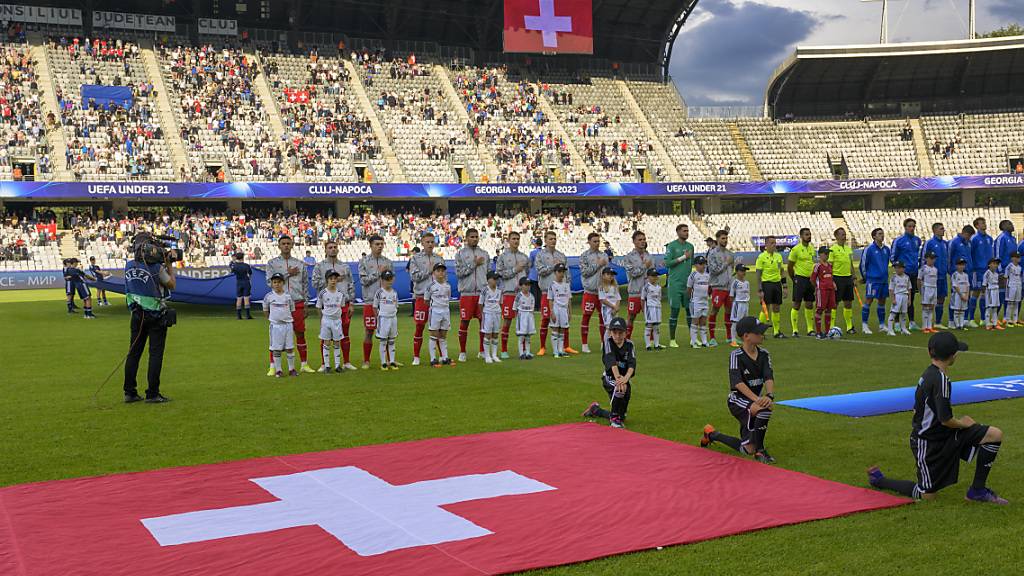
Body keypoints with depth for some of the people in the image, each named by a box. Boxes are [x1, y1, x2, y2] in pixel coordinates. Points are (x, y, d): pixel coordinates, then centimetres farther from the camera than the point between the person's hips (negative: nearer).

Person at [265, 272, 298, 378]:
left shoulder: (288, 296, 1)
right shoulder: (269, 296, -2)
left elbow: (292, 310, 9)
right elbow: (265, 310, 10)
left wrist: (290, 320, 5)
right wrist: (271, 318, 9)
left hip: (288, 324, 1)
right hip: (275, 325, -1)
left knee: (290, 348, 5)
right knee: (276, 349, 2)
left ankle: (292, 369, 13)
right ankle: (277, 370, 10)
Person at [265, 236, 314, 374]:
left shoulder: (300, 264, 12)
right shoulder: (272, 263, 6)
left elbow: (305, 284, 13)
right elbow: (270, 281, -6)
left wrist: (306, 305, 9)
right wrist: (287, 274, -9)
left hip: (297, 303, 2)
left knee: (300, 333, 4)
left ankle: (304, 364, 11)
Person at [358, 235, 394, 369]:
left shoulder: (388, 262, 10)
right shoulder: (364, 261, 1)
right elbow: (363, 280, -8)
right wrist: (378, 272, -10)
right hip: (370, 301, -3)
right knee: (369, 332, 1)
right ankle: (366, 361, 11)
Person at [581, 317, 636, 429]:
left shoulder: (629, 344, -5)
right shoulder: (608, 342, -12)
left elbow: (632, 364, -20)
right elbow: (611, 362, -27)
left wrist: (626, 378, -40)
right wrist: (618, 377, -43)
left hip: (624, 378, 4)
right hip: (609, 378, -4)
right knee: (619, 387, -37)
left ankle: (595, 409, 37)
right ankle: (615, 417, -16)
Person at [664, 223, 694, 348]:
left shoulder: (690, 246, 14)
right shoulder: (671, 246, -4)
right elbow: (667, 263, -12)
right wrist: (683, 257, -13)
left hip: (688, 283, 5)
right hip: (675, 283, -5)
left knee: (690, 309, 6)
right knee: (674, 310, -3)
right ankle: (672, 340, 4)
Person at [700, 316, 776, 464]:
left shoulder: (763, 354, 1)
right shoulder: (736, 355, -15)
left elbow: (769, 378, -12)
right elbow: (738, 383, -26)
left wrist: (769, 395, -33)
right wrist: (757, 399, -40)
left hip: (753, 402, 6)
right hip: (737, 400, -6)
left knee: (748, 449, 2)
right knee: (764, 409, -36)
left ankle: (712, 435, 25)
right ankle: (759, 450, -17)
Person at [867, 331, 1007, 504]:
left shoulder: (930, 373, 4)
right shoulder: (941, 379, -24)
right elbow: (945, 419, -24)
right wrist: (962, 423, -6)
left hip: (944, 434, 9)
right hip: (929, 443, -9)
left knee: (995, 435, -3)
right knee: (927, 495, 4)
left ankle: (977, 490, 6)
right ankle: (879, 479, 21)